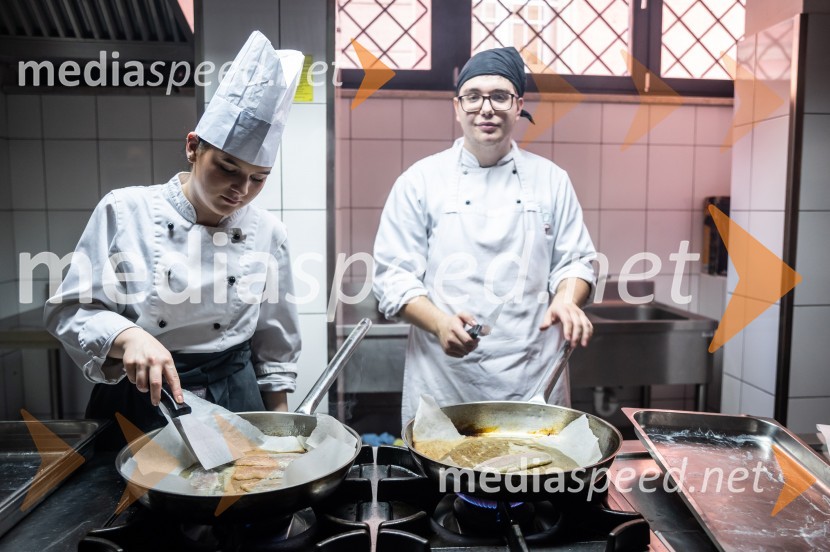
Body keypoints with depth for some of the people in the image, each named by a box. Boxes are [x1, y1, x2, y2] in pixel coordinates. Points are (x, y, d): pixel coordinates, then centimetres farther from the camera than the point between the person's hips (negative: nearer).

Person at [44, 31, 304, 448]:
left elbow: (274, 342, 5)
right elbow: (70, 309, -6)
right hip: (136, 402, -1)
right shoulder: (126, 211, -10)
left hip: (232, 401, 1)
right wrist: (126, 336, -25)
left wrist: (279, 422, 8)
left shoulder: (268, 233, -5)